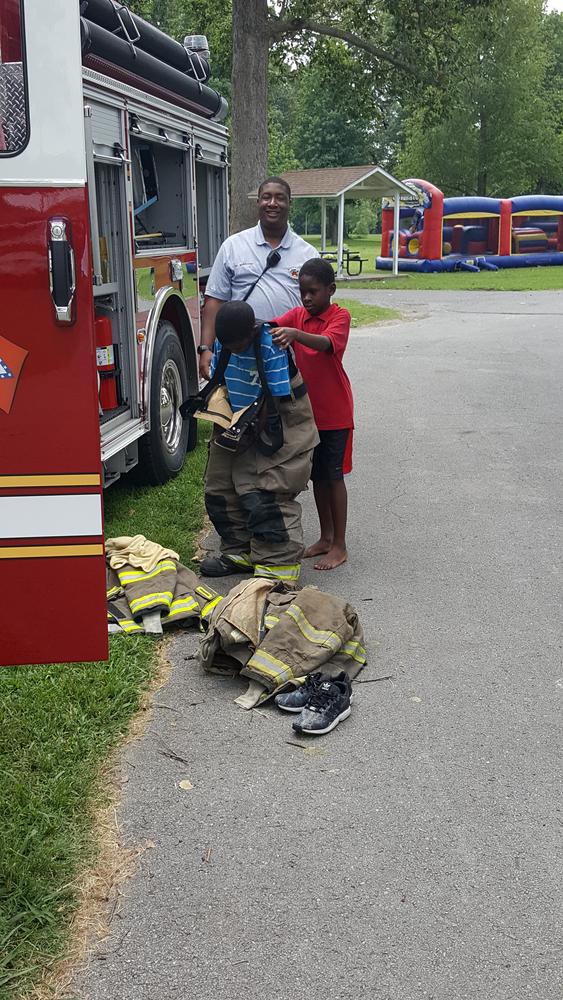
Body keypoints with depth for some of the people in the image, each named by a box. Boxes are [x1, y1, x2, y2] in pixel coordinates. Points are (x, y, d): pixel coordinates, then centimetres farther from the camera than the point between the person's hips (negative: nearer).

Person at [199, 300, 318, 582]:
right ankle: (240, 553, 24)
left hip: (275, 428, -8)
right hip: (237, 427, 8)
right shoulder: (223, 343, 0)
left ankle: (278, 565, -9)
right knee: (219, 490, 10)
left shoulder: (272, 346, -22)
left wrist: (247, 428, -24)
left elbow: (278, 401, -20)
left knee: (264, 497, -15)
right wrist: (213, 406, -8)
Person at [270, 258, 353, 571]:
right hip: (307, 410, 5)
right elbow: (271, 327, -14)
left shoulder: (340, 316, -12)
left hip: (335, 412, -5)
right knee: (317, 475, 13)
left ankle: (339, 545, 11)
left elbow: (326, 343, -32)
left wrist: (294, 334, -50)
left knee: (334, 475, 1)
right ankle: (326, 537, 27)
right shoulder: (296, 316, 4)